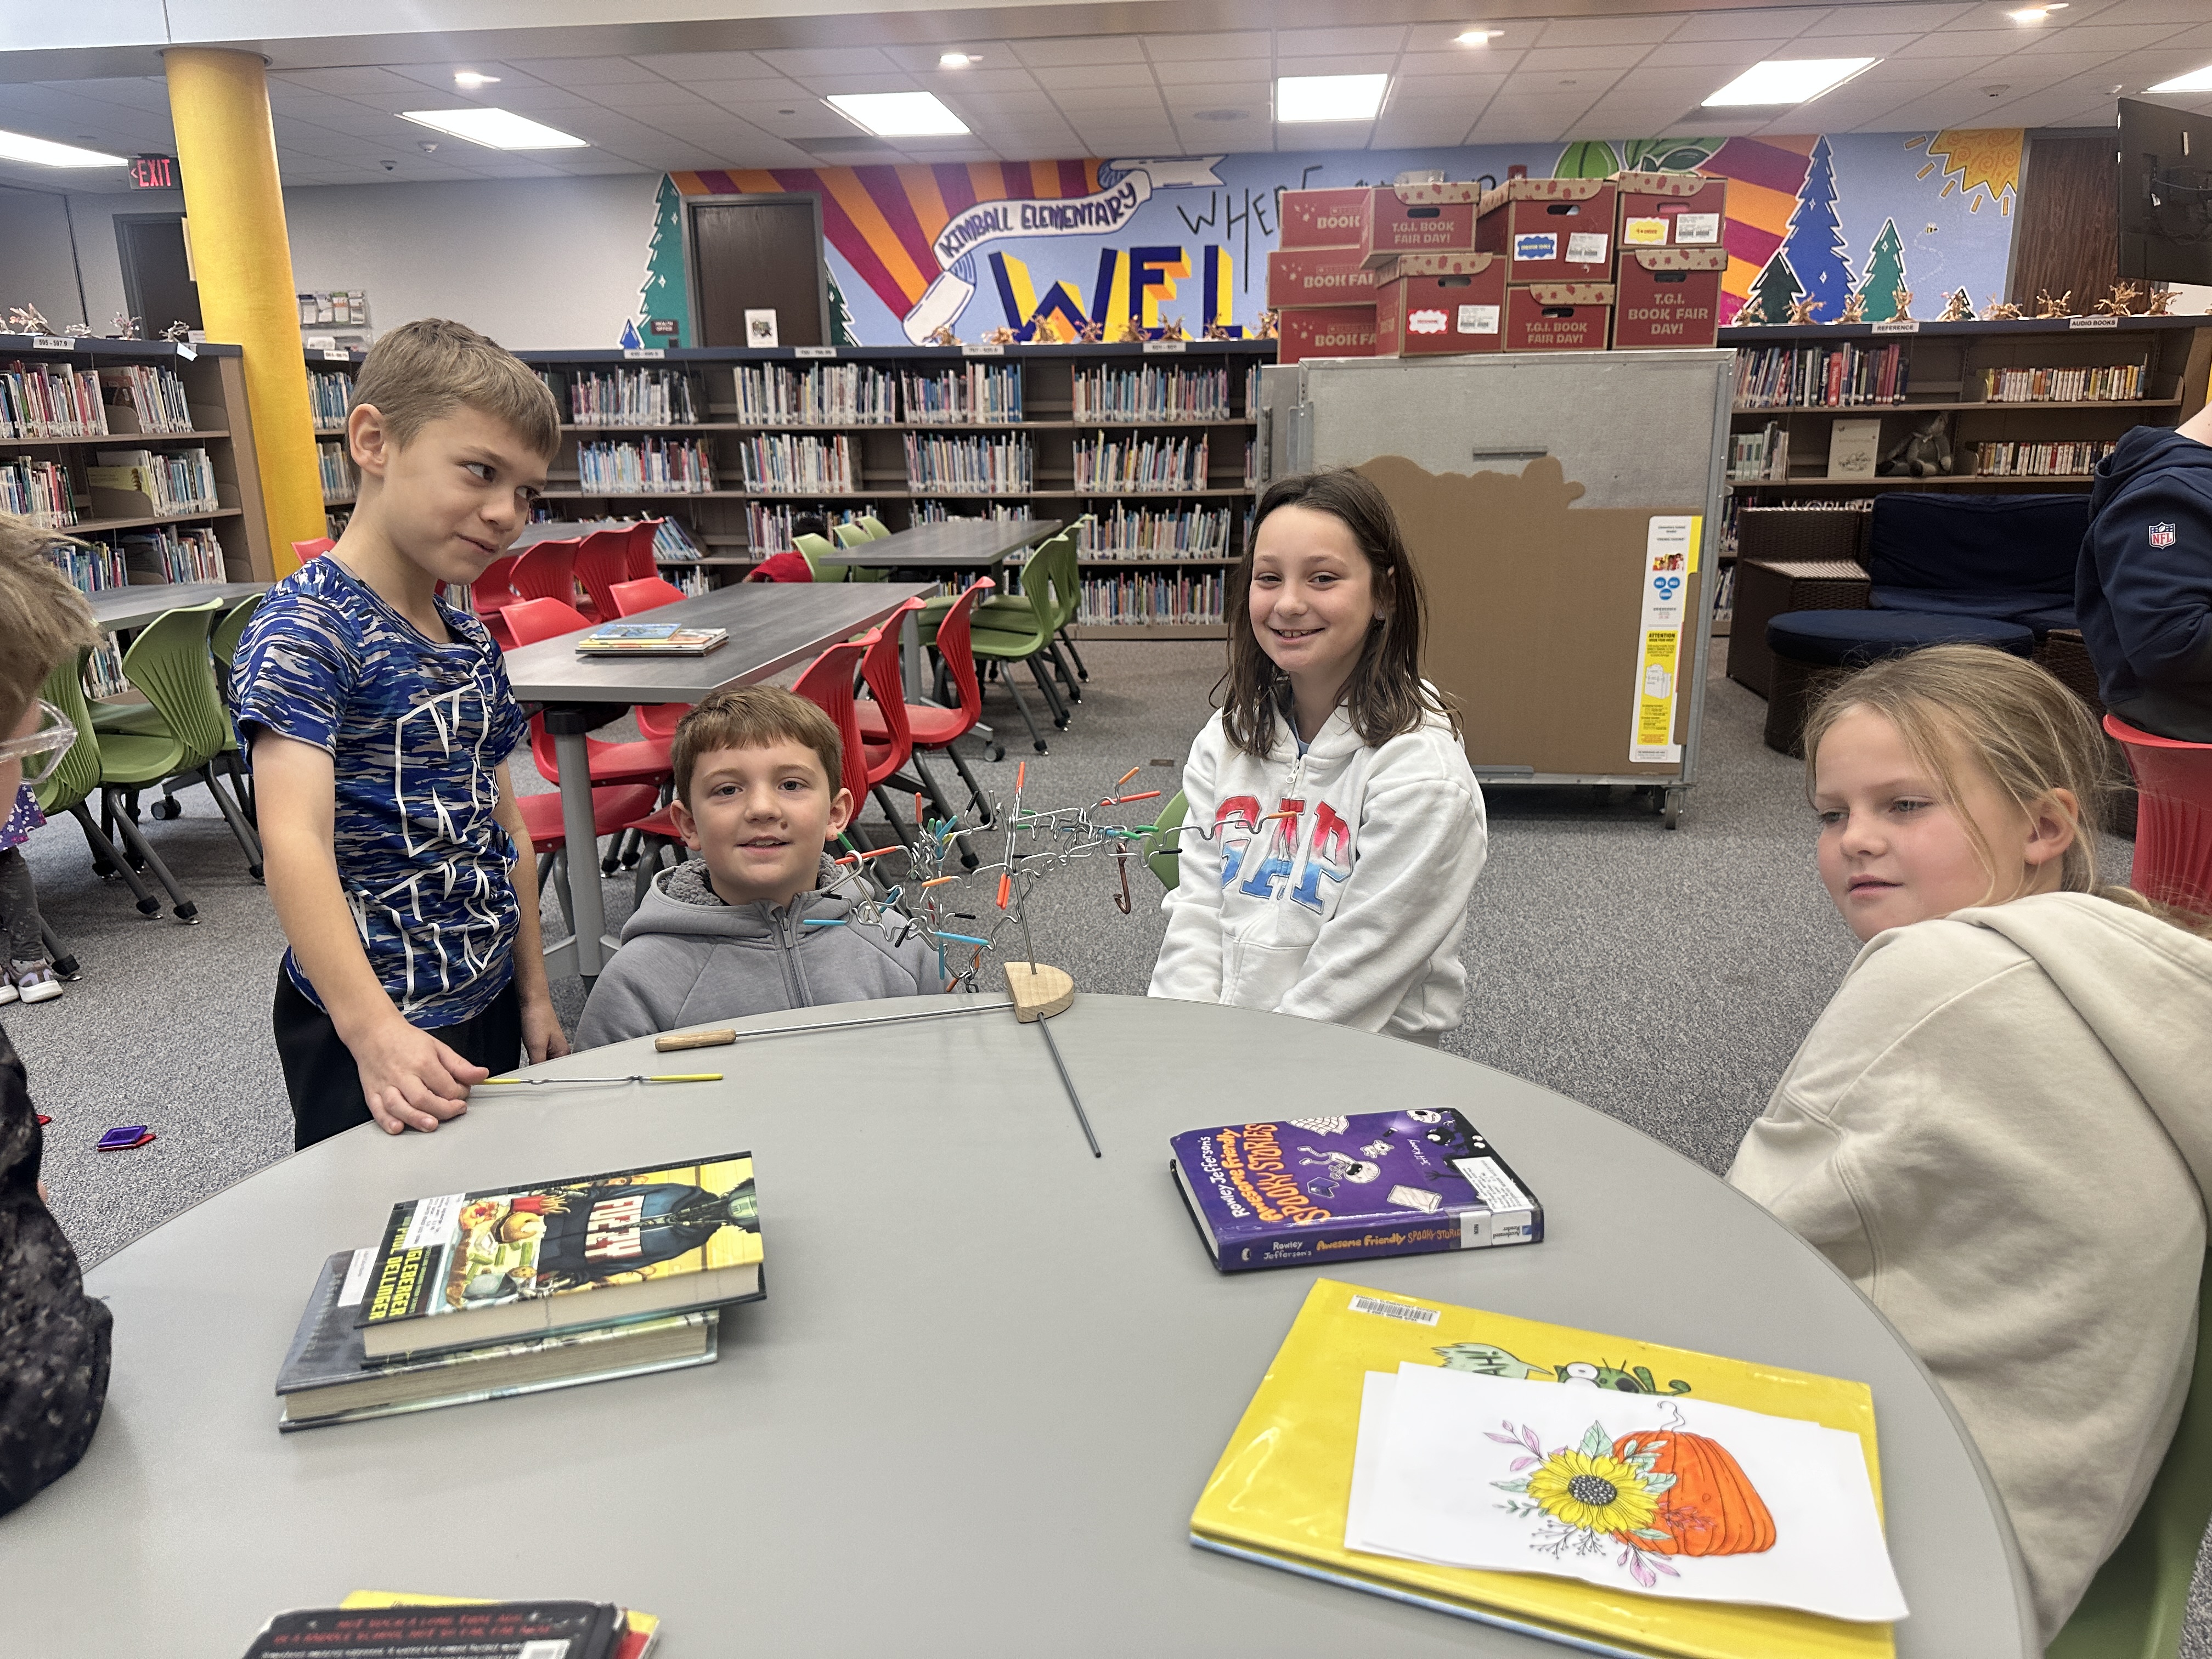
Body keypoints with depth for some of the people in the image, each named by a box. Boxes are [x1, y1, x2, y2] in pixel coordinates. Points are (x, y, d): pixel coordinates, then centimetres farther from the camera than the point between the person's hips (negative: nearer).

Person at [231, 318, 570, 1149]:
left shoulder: (471, 638, 8)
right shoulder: (306, 628, -17)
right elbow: (295, 842, -29)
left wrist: (533, 993, 14)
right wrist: (374, 1031, -38)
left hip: (487, 1002, 8)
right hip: (371, 1024, -8)